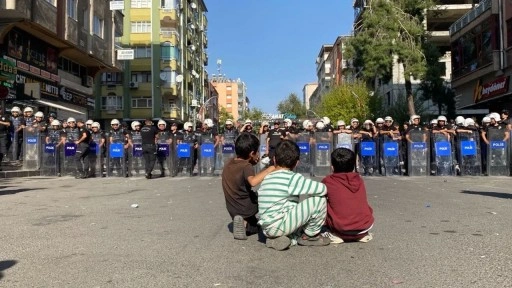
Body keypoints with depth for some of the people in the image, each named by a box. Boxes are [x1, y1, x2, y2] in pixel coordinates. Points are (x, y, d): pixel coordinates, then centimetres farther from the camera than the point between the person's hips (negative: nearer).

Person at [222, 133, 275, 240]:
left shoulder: (229, 164, 2)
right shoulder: (246, 166, -20)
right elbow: (253, 181, -40)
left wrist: (252, 163, 5)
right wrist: (270, 169, -33)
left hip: (233, 211, 8)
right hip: (247, 209, -8)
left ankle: (244, 223, 2)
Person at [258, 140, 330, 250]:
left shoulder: (266, 179, 13)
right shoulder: (292, 178, -10)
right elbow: (323, 189, -11)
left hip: (267, 229, 8)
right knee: (319, 199, -6)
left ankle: (276, 238, 12)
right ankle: (309, 236, 9)